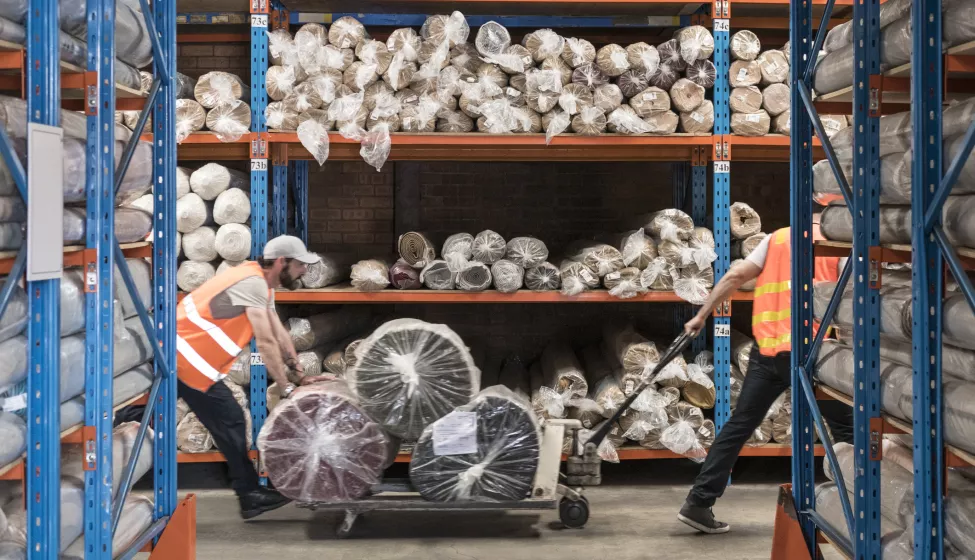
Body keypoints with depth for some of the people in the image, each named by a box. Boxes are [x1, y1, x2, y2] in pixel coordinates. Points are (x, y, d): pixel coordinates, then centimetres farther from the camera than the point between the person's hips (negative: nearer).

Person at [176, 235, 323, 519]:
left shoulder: (261, 284, 12)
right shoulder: (252, 283, -19)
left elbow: (279, 333, 15)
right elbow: (266, 342, -21)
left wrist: (301, 373, 12)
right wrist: (287, 388, -17)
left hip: (183, 356, 10)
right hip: (187, 359, -10)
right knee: (230, 424, -3)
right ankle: (249, 495, 5)